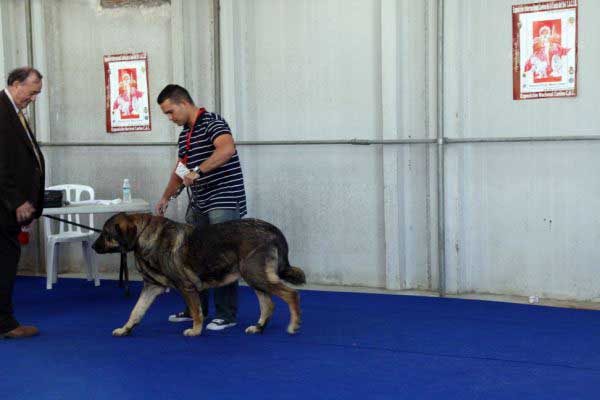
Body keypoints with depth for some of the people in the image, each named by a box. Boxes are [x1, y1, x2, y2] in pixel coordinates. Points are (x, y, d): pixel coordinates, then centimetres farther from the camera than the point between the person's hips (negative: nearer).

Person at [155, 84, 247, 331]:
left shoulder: (212, 123, -13)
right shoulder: (184, 134, 16)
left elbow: (227, 148, -33)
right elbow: (180, 169, 27)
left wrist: (198, 171, -34)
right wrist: (166, 197, 25)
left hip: (224, 202, -9)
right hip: (198, 204, 9)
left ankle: (227, 315, 2)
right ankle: (197, 309, 23)